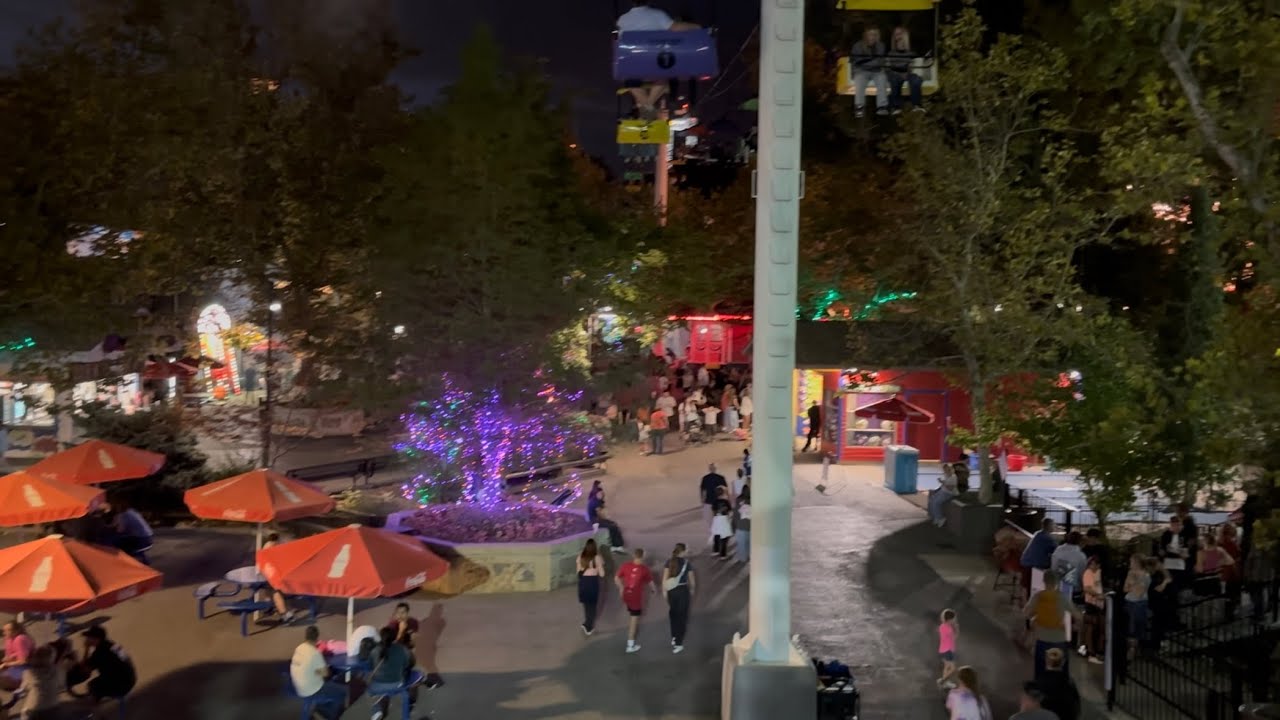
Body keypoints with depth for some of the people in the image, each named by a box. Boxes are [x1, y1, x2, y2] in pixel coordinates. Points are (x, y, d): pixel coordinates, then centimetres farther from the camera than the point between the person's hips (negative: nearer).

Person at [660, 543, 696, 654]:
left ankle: (674, 638, 35)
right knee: (682, 616, 4)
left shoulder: (669, 562, -5)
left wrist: (664, 592, 3)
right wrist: (692, 590, 17)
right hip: (683, 590, -3)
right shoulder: (687, 563, -9)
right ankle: (679, 644, 0)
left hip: (672, 590, 3)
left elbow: (664, 579, -7)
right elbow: (692, 580, 0)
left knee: (673, 614, 24)